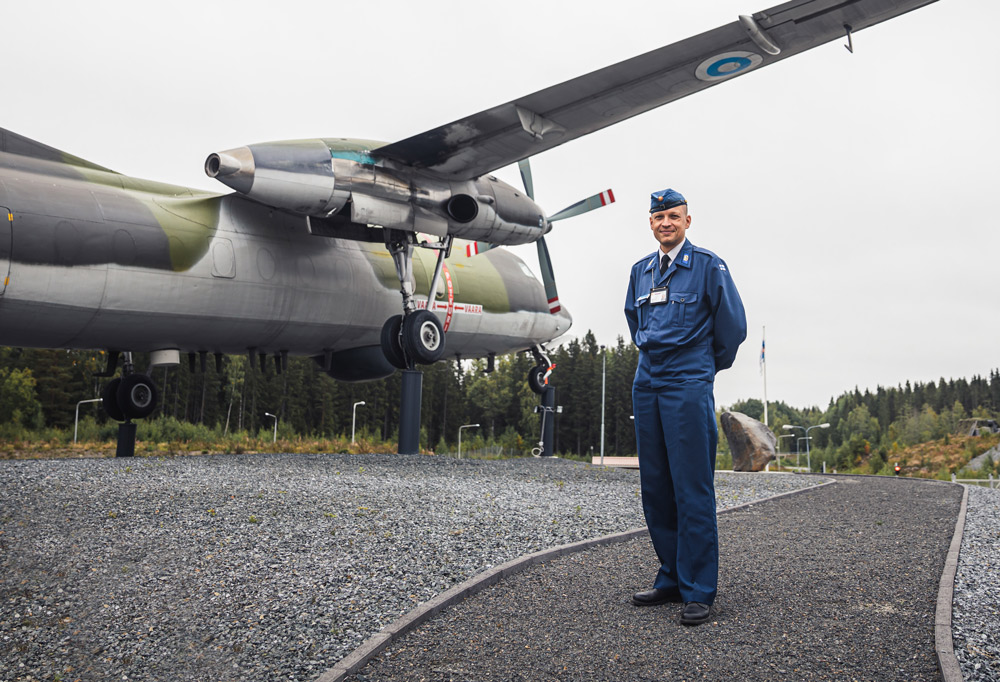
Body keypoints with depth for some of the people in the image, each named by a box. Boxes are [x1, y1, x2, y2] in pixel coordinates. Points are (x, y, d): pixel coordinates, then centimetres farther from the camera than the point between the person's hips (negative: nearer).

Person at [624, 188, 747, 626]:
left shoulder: (708, 266, -2)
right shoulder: (641, 271, 15)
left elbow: (732, 324, 1)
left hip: (688, 386, -6)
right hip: (646, 383, 6)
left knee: (692, 489, -7)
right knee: (655, 487, 7)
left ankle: (699, 591, 0)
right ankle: (671, 579, 17)